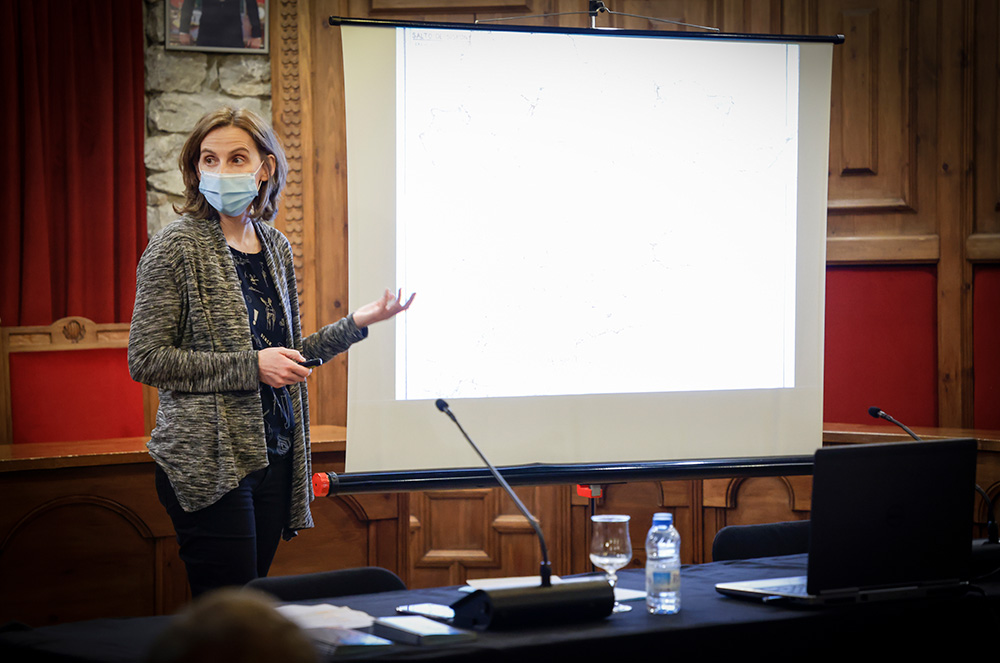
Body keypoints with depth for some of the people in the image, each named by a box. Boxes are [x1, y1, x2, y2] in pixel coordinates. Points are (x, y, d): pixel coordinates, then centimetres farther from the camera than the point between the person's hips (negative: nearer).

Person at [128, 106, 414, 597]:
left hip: (273, 456, 6)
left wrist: (357, 322, 8)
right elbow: (145, 360, -12)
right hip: (209, 460, -6)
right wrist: (251, 367, -16)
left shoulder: (275, 247, 13)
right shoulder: (177, 247, -7)